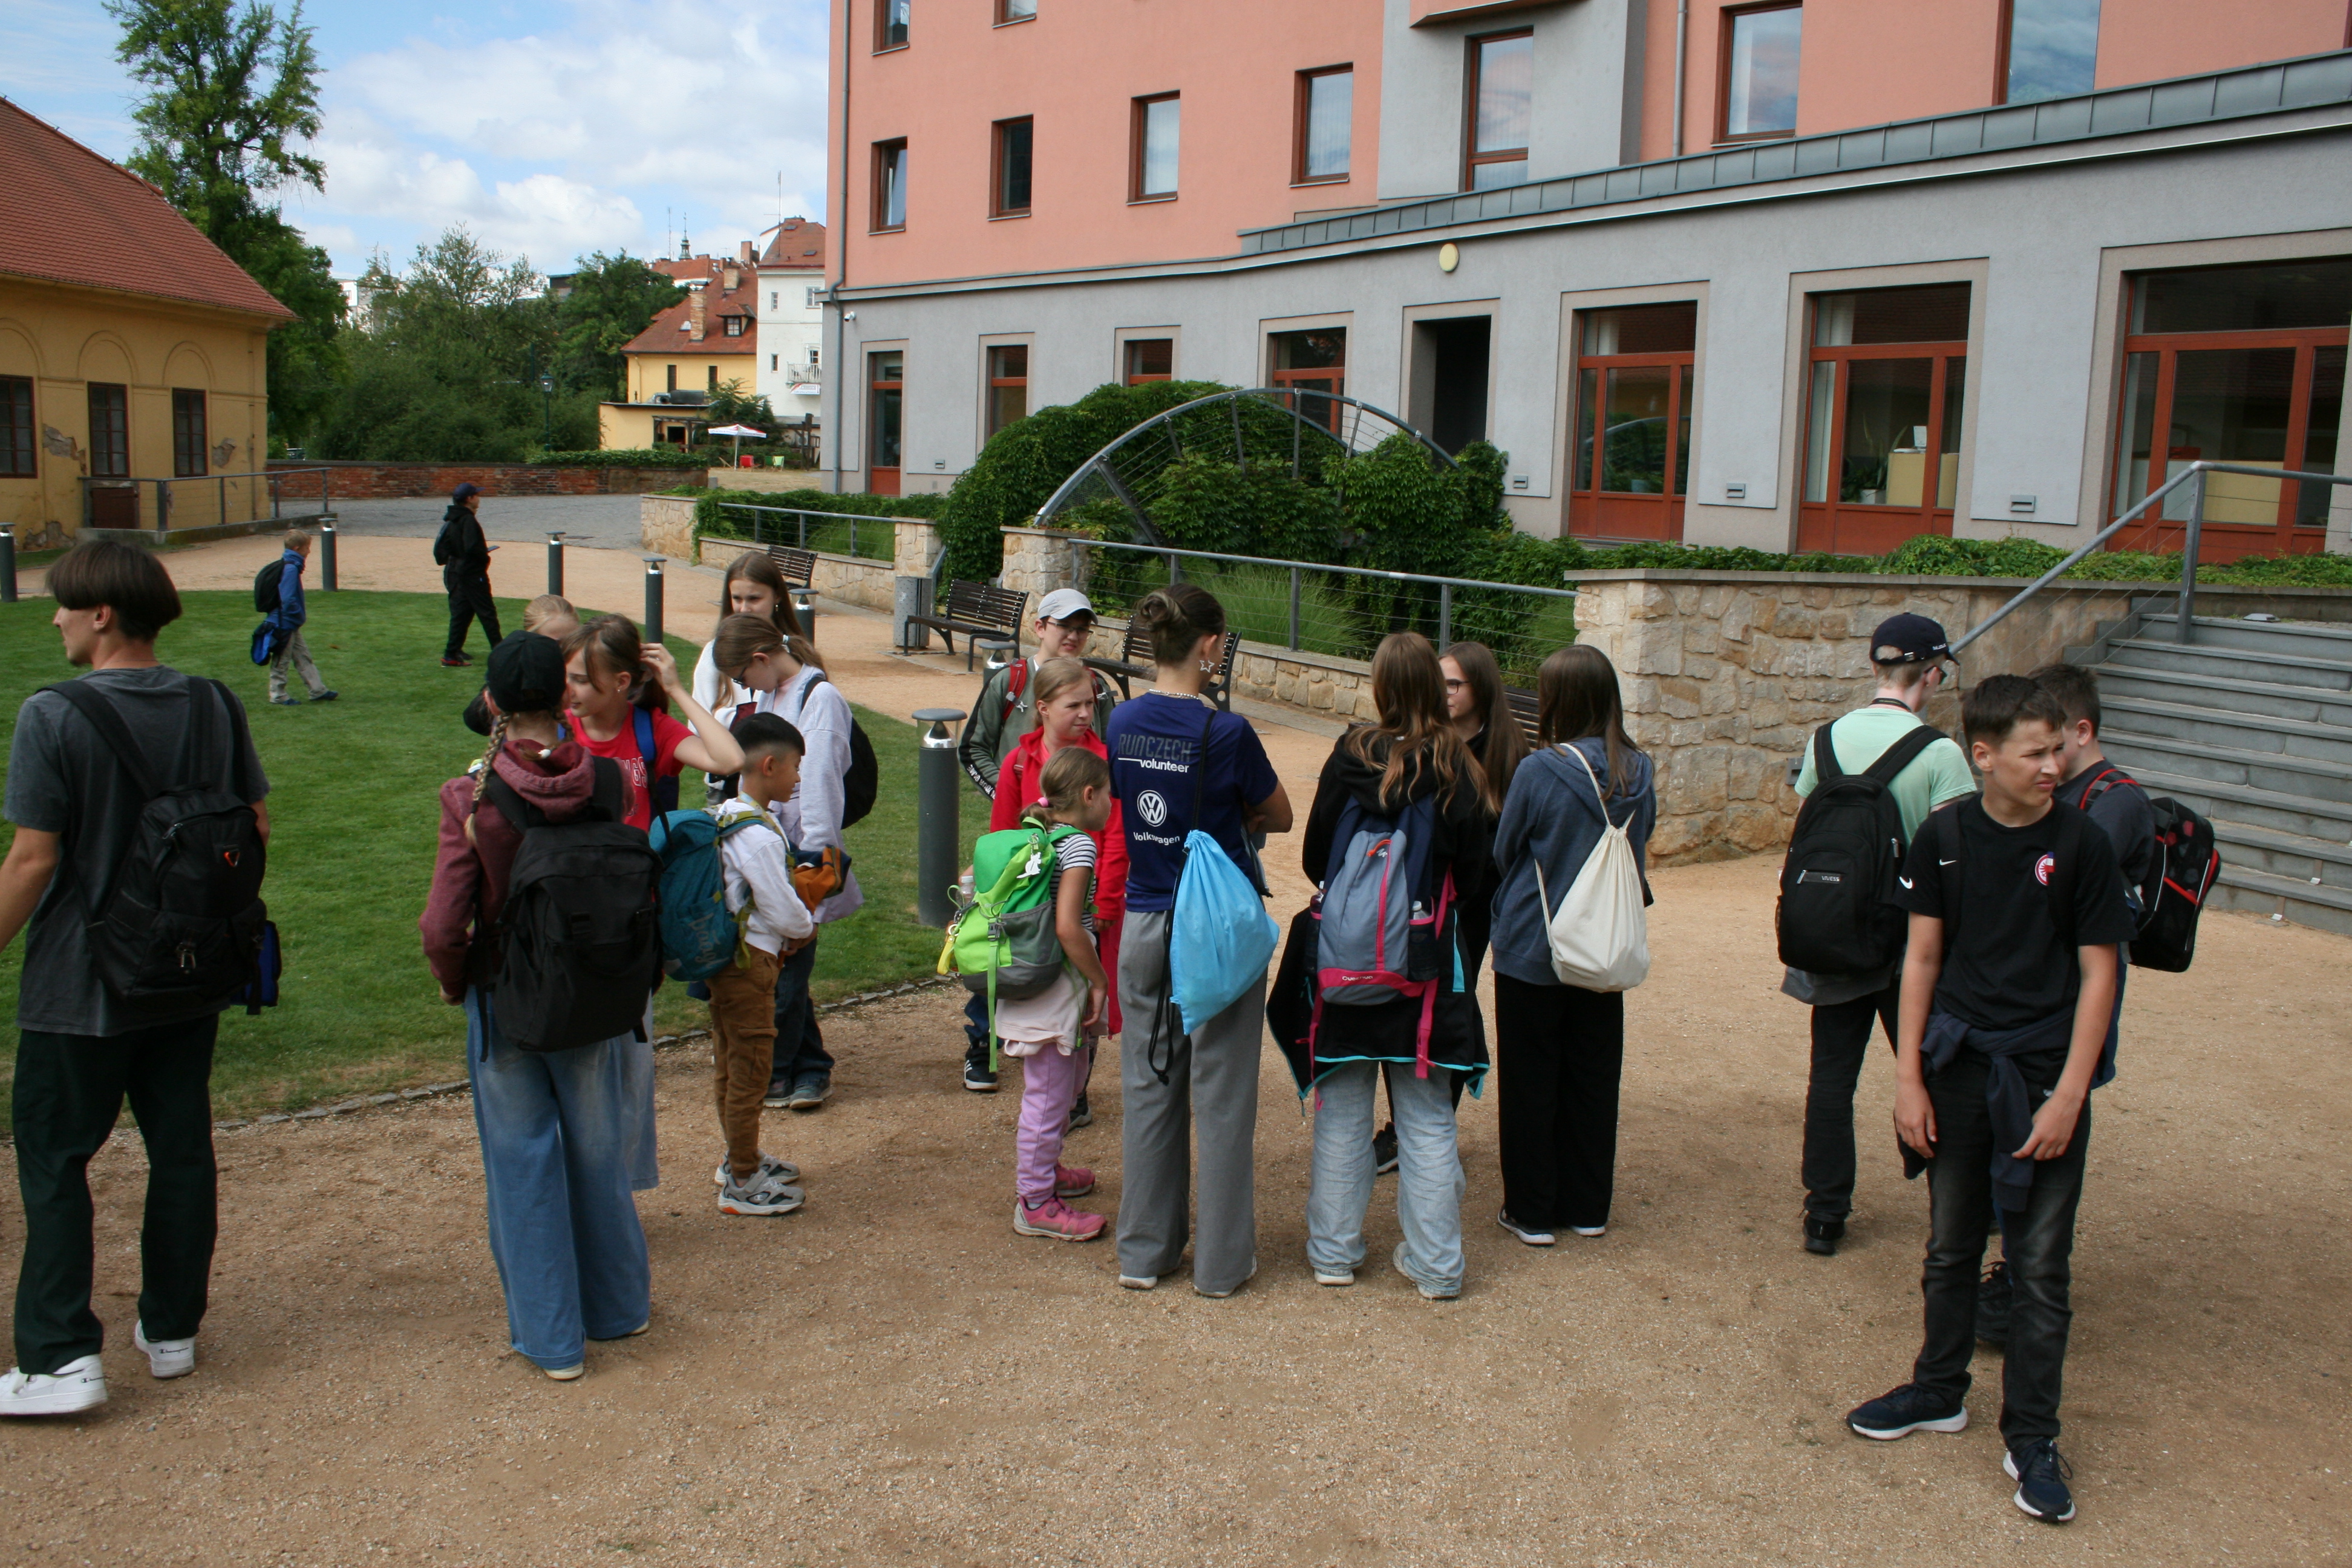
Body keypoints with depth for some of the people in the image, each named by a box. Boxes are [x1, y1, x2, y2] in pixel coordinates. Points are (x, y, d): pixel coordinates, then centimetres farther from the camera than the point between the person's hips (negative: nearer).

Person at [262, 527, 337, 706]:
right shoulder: (291, 568, -22)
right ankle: (278, 696, 12)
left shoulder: (288, 565, 9)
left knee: (303, 656, 14)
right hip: (285, 624, -10)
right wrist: (301, 615, -14)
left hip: (291, 624, 10)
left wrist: (301, 613, 11)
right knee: (282, 661, 2)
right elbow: (288, 600, -27)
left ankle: (318, 691, 20)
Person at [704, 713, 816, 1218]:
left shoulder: (727, 816, 8)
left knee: (729, 1067, 21)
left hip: (723, 957, 10)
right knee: (750, 1071, 1)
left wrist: (791, 927, 4)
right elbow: (783, 910, -20)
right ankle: (743, 1184, 12)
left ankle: (741, 1159, 38)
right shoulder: (758, 835, -24)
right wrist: (806, 930, 0)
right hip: (749, 963, -10)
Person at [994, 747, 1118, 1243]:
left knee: (1057, 1089, 25)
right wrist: (1099, 981, -15)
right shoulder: (1078, 845, -17)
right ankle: (1035, 1204, 10)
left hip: (1029, 978, 9)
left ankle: (1043, 1169, 42)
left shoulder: (1036, 837, 9)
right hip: (1057, 989, -9)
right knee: (1049, 1098, 1)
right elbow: (1067, 926, -25)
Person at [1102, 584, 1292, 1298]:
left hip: (1145, 924, 5)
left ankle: (1144, 1250, 24)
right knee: (1222, 1096, 6)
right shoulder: (1226, 733, -17)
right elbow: (1279, 818, -4)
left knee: (1149, 1086, 14)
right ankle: (1222, 1260, 17)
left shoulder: (1123, 723, -1)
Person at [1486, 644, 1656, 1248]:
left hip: (1533, 953, -4)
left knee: (1530, 1083, 9)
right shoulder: (1638, 774, -5)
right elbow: (1640, 855, 6)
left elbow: (1502, 854, -7)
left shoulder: (1540, 772, -19)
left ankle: (1531, 1211, 16)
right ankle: (1587, 1206, 26)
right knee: (1594, 1079, 16)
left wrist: (1506, 918, 11)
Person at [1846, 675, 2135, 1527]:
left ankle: (2032, 1439, 18)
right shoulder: (1945, 836, -2)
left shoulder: (2081, 843, -8)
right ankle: (1939, 1393, 34)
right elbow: (1923, 957, 3)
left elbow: (2098, 975, -5)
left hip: (2044, 1077, -2)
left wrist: (2068, 1096, -10)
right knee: (1950, 1248, 16)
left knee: (2039, 1267, 4)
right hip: (1957, 1064, 2)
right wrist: (1909, 1076, 0)